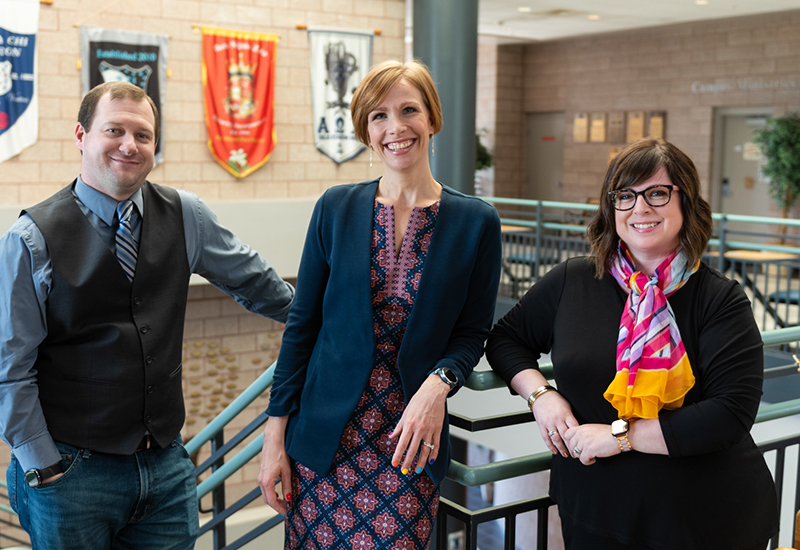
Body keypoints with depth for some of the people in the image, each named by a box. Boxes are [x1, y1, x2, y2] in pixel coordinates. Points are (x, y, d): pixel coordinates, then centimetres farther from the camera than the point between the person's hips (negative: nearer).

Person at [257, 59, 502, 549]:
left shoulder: (476, 222, -2)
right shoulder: (336, 209, 0)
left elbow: (473, 332, 4)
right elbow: (302, 324, 3)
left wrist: (439, 383, -17)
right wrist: (275, 434, 2)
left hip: (409, 442, 0)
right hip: (323, 437, 1)